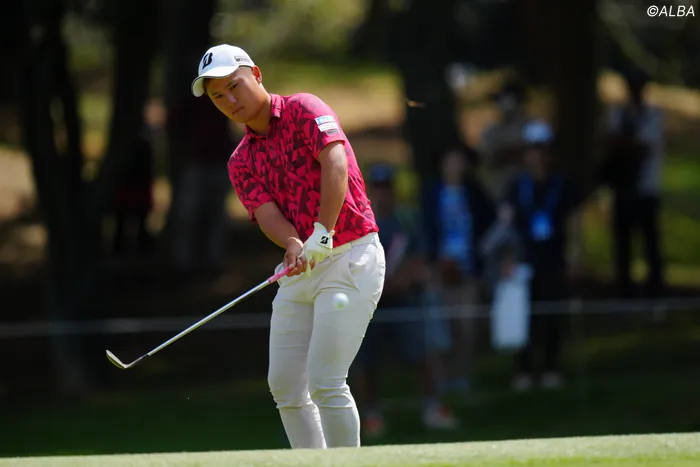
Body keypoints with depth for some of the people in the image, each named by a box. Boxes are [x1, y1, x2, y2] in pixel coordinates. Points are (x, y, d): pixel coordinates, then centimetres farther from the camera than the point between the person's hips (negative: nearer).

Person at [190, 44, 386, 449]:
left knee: (325, 382, -15)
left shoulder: (304, 110, -4)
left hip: (350, 259, -8)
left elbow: (336, 163, -21)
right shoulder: (241, 162, 13)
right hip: (298, 274, 8)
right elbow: (266, 212, -5)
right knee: (284, 385, 6)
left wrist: (322, 233, -32)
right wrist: (294, 245, -27)